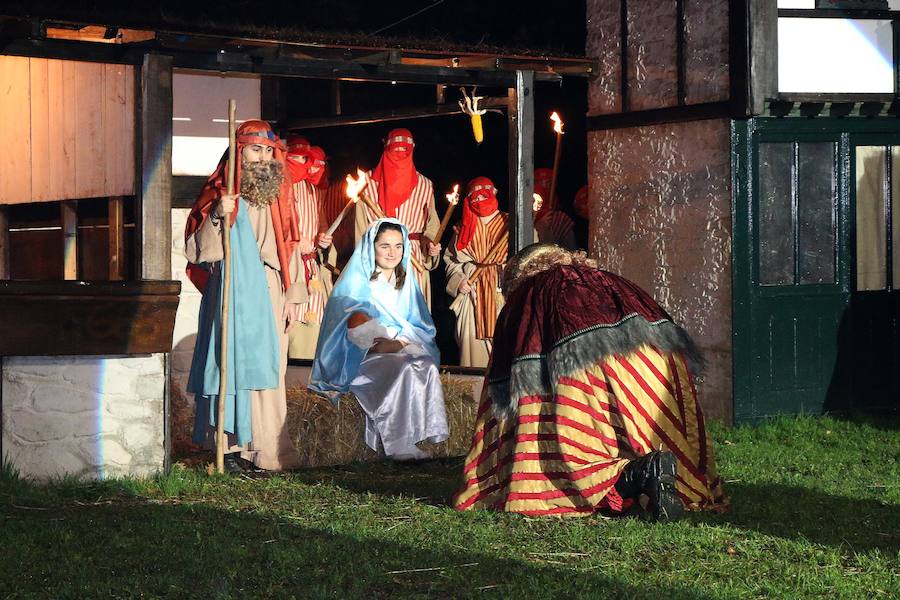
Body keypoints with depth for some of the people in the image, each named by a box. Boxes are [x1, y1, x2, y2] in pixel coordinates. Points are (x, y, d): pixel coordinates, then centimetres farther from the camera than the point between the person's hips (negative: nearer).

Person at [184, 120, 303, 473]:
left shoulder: (279, 195, 12)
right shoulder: (219, 195, -3)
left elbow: (290, 246, 15)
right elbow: (197, 250, -8)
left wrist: (293, 294, 9)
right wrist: (218, 216, -23)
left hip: (270, 294, 5)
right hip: (232, 294, -5)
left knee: (269, 369, 6)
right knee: (234, 362, -7)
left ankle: (266, 447, 11)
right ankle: (233, 447, -2)